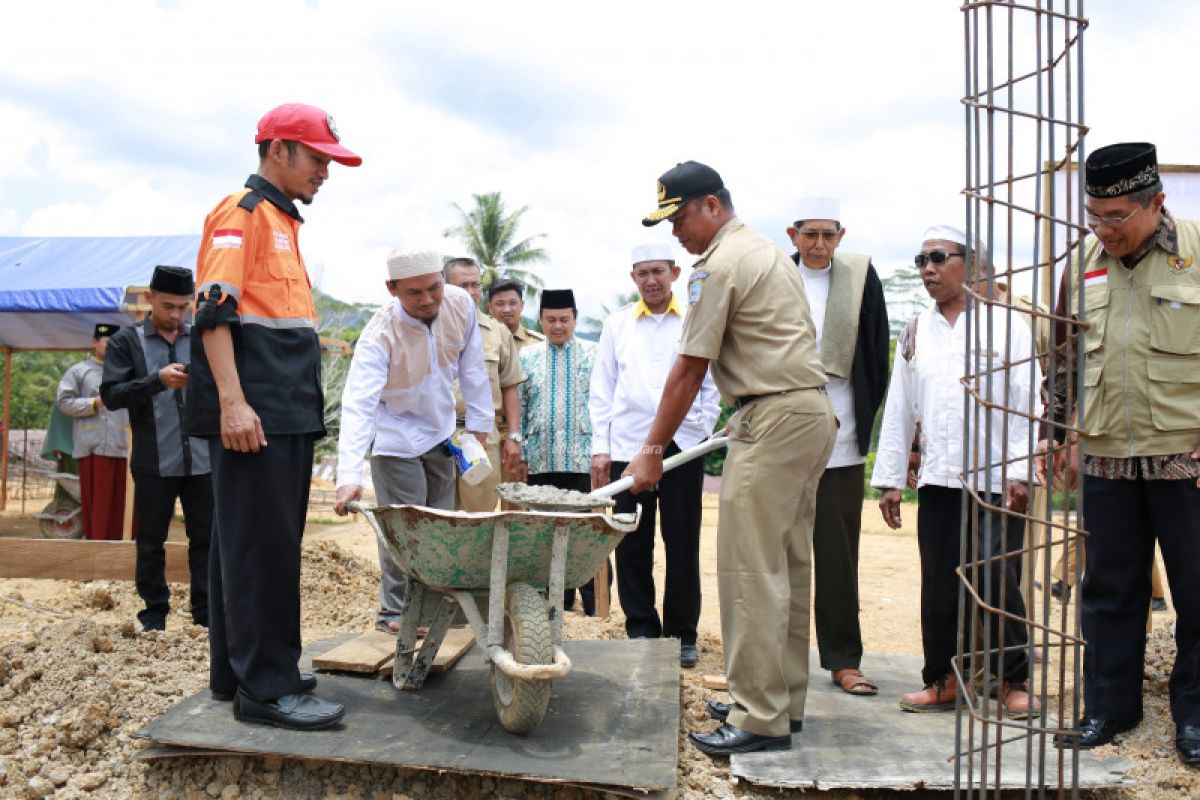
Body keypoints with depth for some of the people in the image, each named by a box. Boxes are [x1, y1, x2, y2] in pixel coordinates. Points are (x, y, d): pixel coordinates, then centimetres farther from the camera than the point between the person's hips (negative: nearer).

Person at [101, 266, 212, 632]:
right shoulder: (126, 341, 3)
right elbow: (111, 394, -5)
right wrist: (158, 380, -19)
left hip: (202, 460, 2)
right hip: (154, 462, -1)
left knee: (206, 538, 4)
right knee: (151, 541, 8)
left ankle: (207, 612, 12)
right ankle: (155, 612, 20)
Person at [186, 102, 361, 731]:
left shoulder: (282, 222, 24)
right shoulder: (242, 211, -5)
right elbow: (214, 311, -15)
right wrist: (233, 402, -24)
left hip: (287, 413, 10)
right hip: (254, 414, -10)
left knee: (257, 543, 13)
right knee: (260, 546, -7)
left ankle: (236, 672, 22)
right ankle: (264, 687, 0)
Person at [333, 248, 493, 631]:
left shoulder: (461, 304, -18)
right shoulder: (380, 335, -31)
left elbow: (471, 366, -4)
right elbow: (357, 406, -40)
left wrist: (479, 423, 1)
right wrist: (349, 477, -50)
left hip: (440, 431, 5)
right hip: (395, 437, -5)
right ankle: (394, 611, 10)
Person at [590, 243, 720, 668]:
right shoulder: (617, 324, 12)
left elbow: (711, 384, 9)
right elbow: (602, 389, 11)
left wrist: (704, 430, -2)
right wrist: (600, 446, 4)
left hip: (684, 443, -1)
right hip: (629, 443, 1)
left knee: (683, 543, 3)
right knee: (632, 544, 4)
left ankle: (682, 633, 15)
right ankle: (641, 629, 16)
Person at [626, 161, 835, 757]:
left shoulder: (719, 266, -10)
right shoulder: (770, 251, 21)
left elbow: (688, 370, -11)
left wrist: (653, 449, -5)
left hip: (774, 418, -11)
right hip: (813, 411, 11)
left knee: (751, 568, -7)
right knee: (788, 564, 13)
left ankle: (761, 718, -2)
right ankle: (785, 701, 23)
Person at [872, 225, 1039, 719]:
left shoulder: (1006, 328, 1)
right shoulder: (915, 334, 11)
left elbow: (1029, 405, -3)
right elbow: (898, 410, 11)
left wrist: (1020, 471, -10)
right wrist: (890, 479, 9)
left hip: (997, 479, -3)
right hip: (938, 479, 4)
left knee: (999, 581, -2)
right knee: (940, 585, 6)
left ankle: (1015, 682, 15)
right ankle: (942, 680, 19)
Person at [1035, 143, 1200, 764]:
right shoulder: (1083, 266, 8)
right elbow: (1064, 359, 16)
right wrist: (1055, 435, 15)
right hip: (1105, 460, 4)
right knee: (1109, 590, 11)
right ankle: (1109, 706, 25)